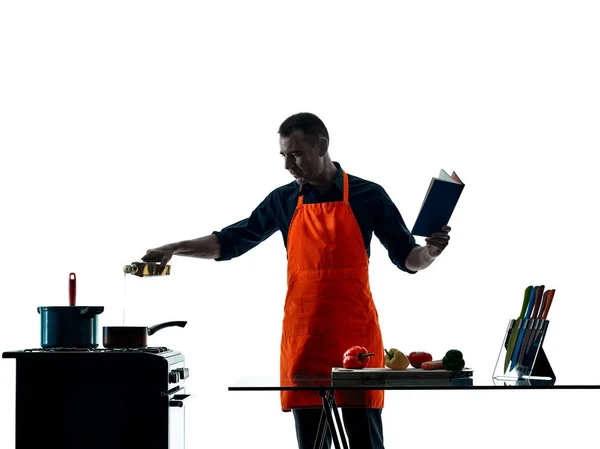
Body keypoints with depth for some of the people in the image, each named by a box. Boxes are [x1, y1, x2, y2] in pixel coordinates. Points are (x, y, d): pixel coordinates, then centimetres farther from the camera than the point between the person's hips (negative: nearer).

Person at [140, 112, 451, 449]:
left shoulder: (368, 196, 1)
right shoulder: (284, 200, 9)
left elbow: (408, 259, 6)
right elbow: (230, 242, 16)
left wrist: (431, 251, -15)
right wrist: (173, 250, 6)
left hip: (356, 337, -3)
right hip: (303, 341, 3)